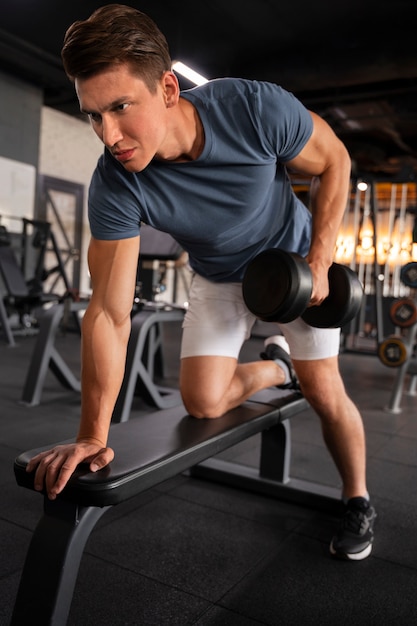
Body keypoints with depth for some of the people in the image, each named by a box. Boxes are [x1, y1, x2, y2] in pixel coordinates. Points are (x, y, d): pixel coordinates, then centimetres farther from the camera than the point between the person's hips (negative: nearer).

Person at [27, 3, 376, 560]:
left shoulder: (257, 109, -33)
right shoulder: (114, 186, -29)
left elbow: (334, 163, -13)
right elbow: (110, 312, -28)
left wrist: (319, 260, -18)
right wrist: (93, 436, -29)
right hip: (220, 277, 2)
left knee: (325, 393, -3)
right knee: (203, 400, -9)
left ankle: (358, 500, 26)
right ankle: (277, 365, 24)